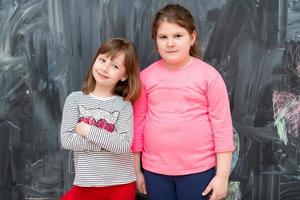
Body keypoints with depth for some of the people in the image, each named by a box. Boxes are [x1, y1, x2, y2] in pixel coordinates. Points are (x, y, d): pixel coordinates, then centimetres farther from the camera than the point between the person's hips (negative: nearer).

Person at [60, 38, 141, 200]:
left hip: (121, 185, 0)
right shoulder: (75, 99, -1)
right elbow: (66, 139, -9)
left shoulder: (124, 105, -4)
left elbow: (123, 145, -15)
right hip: (86, 184, 1)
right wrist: (108, 140, -13)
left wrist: (89, 131, -15)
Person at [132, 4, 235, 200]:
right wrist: (137, 170, 8)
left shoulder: (208, 75, -7)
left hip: (198, 170, -3)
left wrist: (222, 175, -9)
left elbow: (222, 126, -7)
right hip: (155, 171, 3)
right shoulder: (146, 76, 1)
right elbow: (138, 123, 5)